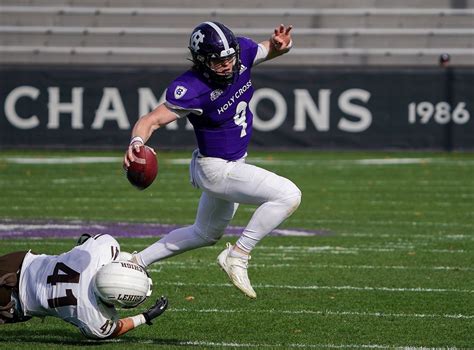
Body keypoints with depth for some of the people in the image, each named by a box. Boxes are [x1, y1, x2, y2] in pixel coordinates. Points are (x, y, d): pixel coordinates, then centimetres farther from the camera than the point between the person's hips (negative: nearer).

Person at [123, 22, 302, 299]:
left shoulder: (242, 52, -13)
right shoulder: (191, 90, -31)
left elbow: (274, 49, 4)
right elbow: (152, 120, -31)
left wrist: (280, 44, -20)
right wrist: (137, 142, -53)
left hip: (234, 164, 9)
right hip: (217, 169, -9)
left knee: (205, 234, 28)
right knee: (289, 196, -23)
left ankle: (135, 263, 38)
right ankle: (238, 256, -12)